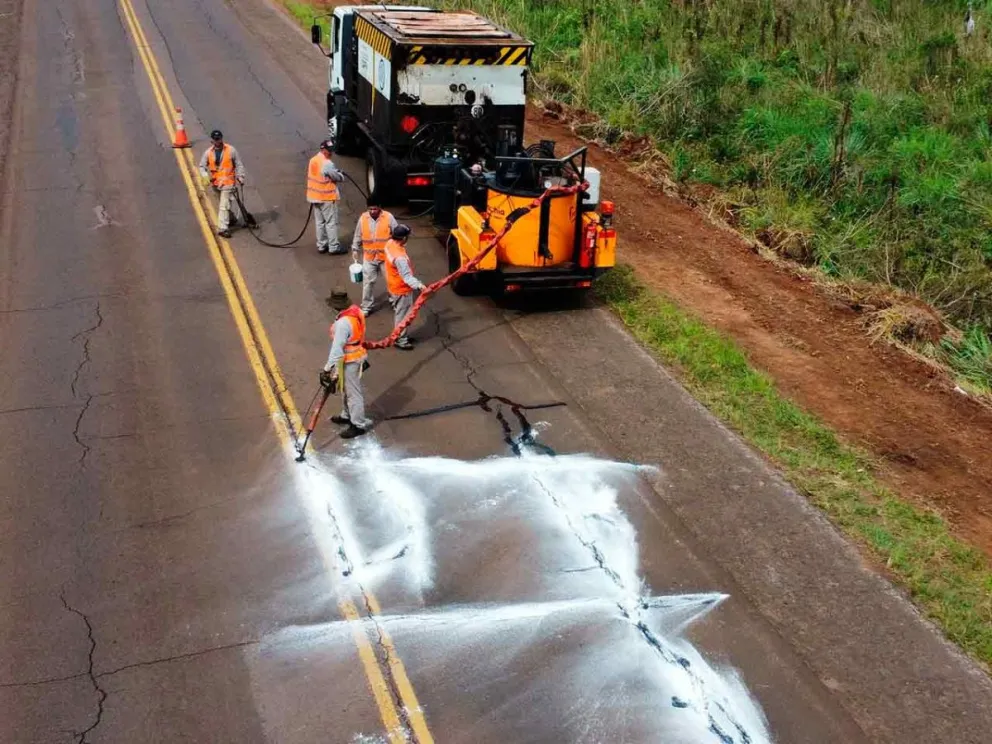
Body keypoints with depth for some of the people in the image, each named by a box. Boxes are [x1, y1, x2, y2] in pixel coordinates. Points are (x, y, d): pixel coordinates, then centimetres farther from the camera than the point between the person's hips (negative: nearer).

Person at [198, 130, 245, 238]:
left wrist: (240, 177, -2)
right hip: (215, 182, 5)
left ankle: (222, 228, -11)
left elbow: (239, 164, 2)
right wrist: (205, 176, -12)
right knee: (223, 204, 20)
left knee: (224, 206, -11)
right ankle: (231, 219, 43)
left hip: (228, 182, -5)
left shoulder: (230, 150, -6)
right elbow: (202, 166, 5)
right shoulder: (208, 152, 2)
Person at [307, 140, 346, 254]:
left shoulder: (313, 160, 7)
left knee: (320, 222, 14)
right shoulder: (327, 163, -20)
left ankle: (321, 246, 20)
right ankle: (334, 247, 2)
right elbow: (338, 178, -13)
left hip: (315, 197, 8)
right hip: (327, 197, -8)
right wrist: (341, 175, 11)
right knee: (331, 222, -1)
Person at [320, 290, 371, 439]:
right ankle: (347, 416, 42)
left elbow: (337, 348, -28)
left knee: (352, 392, 4)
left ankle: (359, 425, 16)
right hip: (358, 354, 9)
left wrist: (328, 368, -23)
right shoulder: (356, 310, -3)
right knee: (346, 389, 25)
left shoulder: (343, 323, -31)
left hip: (349, 361, -9)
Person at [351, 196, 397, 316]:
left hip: (386, 256, -1)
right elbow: (358, 236, 7)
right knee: (368, 282, 6)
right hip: (369, 257, 1)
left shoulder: (388, 217, -12)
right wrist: (355, 249, 7)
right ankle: (367, 306, 18)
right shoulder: (363, 218, -5)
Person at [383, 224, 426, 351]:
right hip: (402, 289, -9)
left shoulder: (390, 244, -8)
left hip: (394, 286, 9)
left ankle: (399, 335, 40)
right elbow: (407, 277, -35)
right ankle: (401, 341, 22)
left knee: (398, 313, 24)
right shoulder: (400, 257, -36)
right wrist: (419, 285, -47)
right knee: (402, 315, 8)